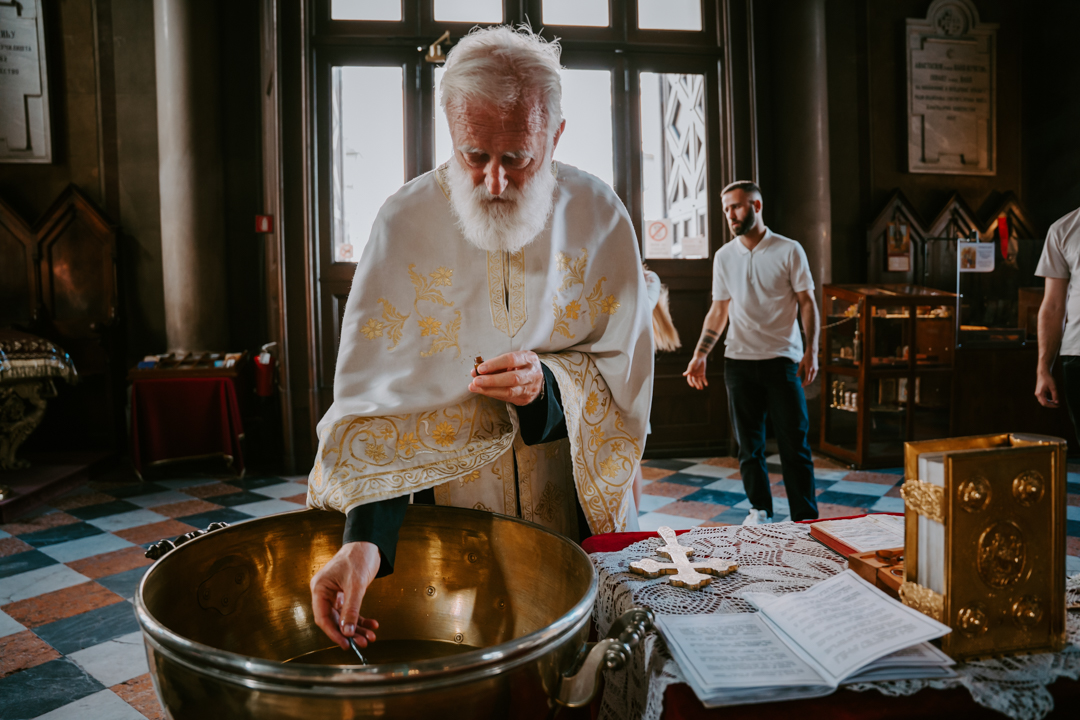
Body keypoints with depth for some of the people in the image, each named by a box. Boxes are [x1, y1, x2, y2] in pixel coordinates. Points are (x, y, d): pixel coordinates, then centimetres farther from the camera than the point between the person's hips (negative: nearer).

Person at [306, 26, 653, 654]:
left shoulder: (599, 217, -6)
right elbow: (372, 397, -16)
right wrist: (364, 536, -30)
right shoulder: (405, 223, -11)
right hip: (446, 504, 0)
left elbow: (627, 375, -3)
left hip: (573, 505, 1)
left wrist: (550, 384, -25)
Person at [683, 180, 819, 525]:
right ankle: (760, 510, 21)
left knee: (794, 442, -1)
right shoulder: (724, 257, 10)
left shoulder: (789, 251, 0)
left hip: (782, 359, -3)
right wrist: (699, 356, 5)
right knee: (749, 444, 8)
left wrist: (811, 351, -9)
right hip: (739, 361, 3)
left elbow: (807, 303, 2)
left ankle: (806, 519, 9)